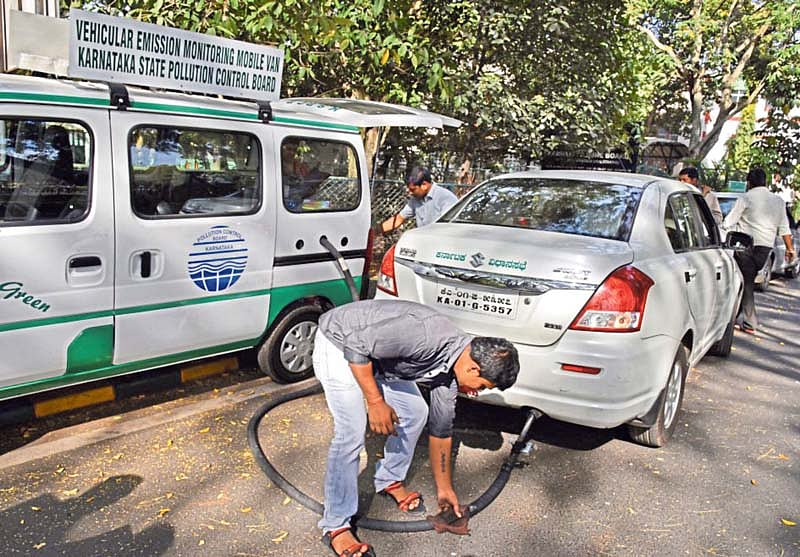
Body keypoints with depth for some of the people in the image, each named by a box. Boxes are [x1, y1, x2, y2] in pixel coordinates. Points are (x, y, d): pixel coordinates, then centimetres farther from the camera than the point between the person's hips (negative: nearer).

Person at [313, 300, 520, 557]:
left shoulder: (450, 371, -5)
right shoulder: (427, 335, -34)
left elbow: (440, 430, 6)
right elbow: (355, 344, -30)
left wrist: (444, 489, 14)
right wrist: (375, 401, -23)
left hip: (374, 352, 8)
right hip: (339, 343, -8)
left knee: (415, 412, 8)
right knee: (351, 433, -16)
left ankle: (389, 480, 29)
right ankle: (335, 526, 0)